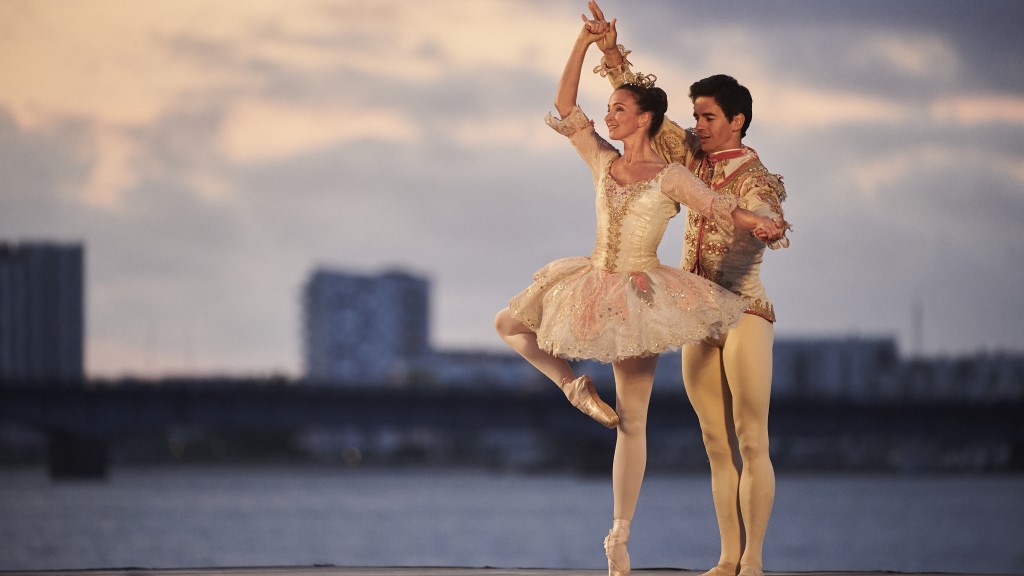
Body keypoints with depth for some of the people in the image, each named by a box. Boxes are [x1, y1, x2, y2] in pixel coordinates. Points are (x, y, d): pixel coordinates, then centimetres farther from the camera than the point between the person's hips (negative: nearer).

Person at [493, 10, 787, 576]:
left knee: (631, 423, -2)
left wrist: (757, 224, -35)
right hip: (594, 283, 5)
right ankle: (574, 387, 11)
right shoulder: (603, 162, 4)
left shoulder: (670, 177, -8)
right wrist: (583, 42, -2)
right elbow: (564, 107, 4)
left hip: (641, 293, -5)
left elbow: (723, 210, -13)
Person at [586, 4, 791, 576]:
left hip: (745, 314, -7)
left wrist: (769, 228, -53)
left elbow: (768, 226, -31)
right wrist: (614, 56, 4)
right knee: (718, 446, 6)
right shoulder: (694, 159, 8)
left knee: (751, 442, -10)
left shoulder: (756, 178, -10)